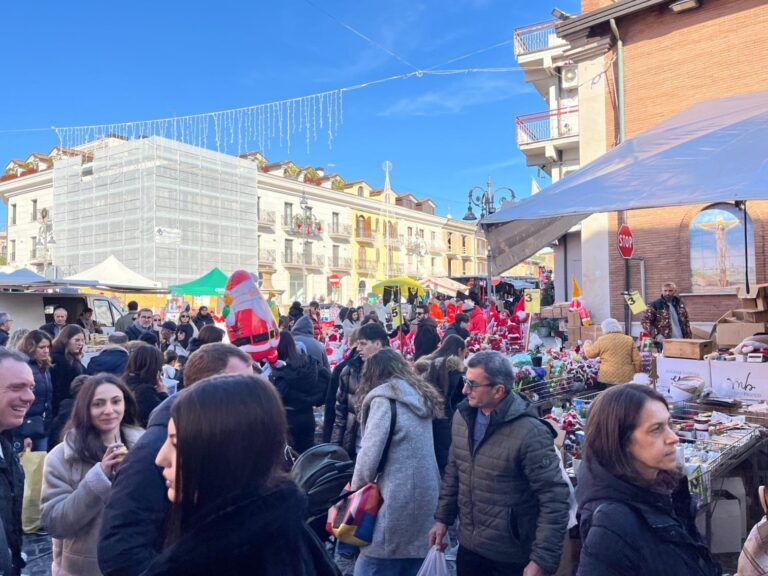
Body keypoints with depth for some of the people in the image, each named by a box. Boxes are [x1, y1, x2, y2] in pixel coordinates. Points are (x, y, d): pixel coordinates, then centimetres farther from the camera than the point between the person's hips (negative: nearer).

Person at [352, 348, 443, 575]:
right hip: (427, 496, 7)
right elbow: (420, 450, 11)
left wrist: (356, 490, 6)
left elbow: (370, 454, -10)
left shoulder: (385, 399, -6)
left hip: (399, 499, -7)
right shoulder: (423, 398, 14)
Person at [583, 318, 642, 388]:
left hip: (607, 379, -2)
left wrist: (587, 344, 31)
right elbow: (637, 361, 3)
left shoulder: (602, 340, -1)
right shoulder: (629, 340, 4)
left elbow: (589, 353, 11)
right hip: (627, 379, 2)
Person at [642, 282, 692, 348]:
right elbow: (645, 322, -8)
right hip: (663, 343, -5)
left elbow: (686, 321, 16)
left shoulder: (680, 304, 10)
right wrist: (657, 336, -17)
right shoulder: (655, 305, -5)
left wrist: (689, 338, 8)